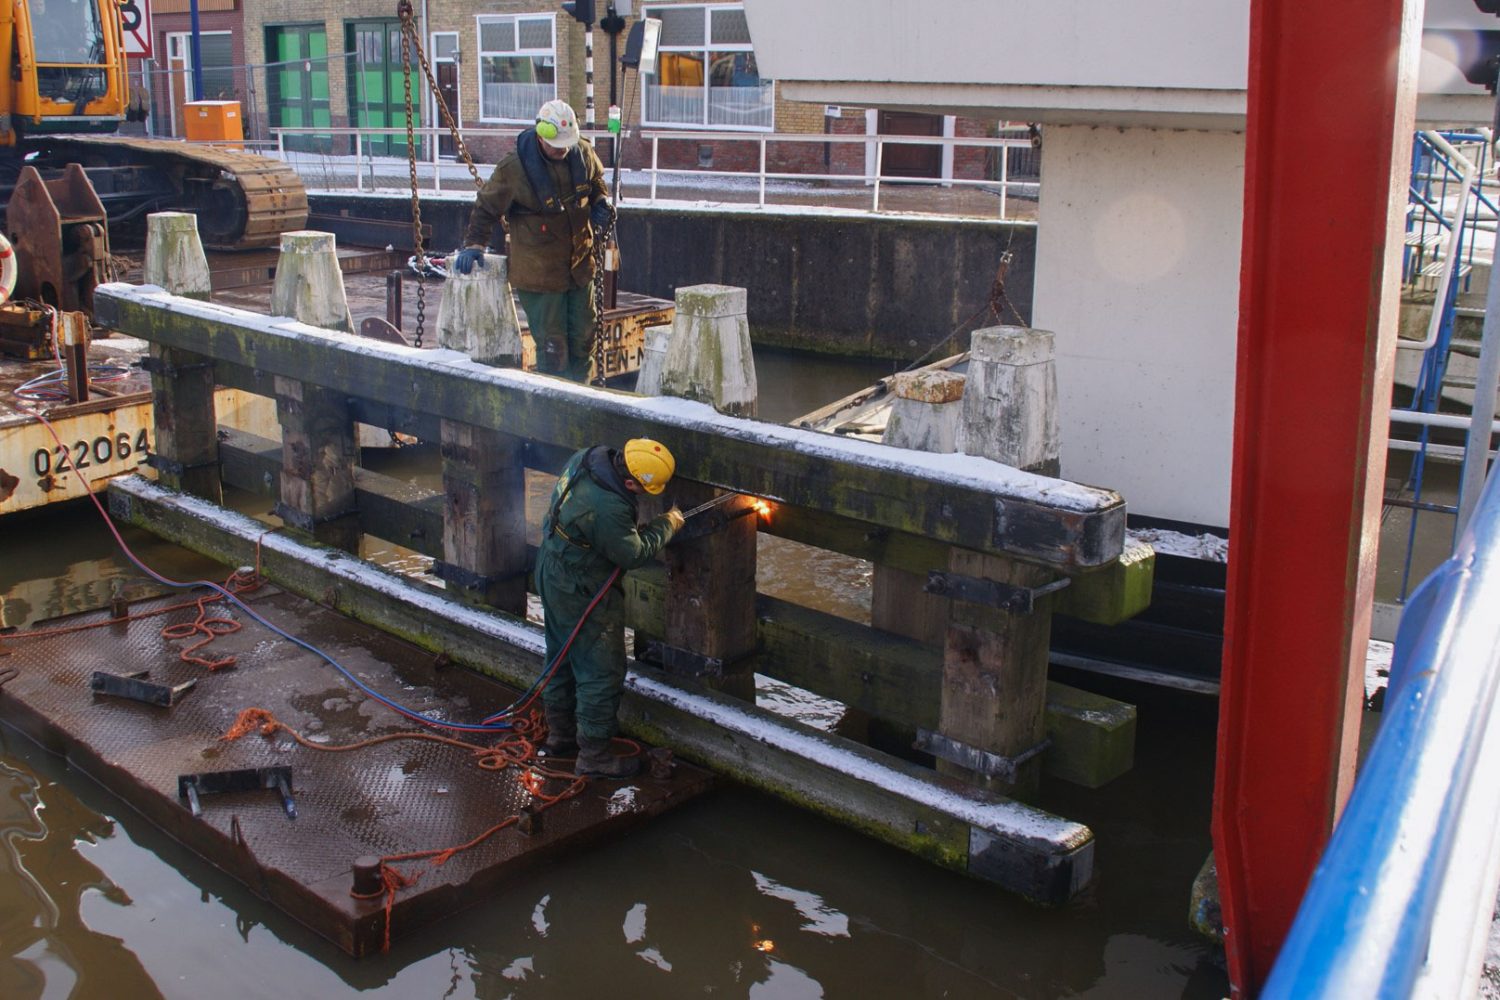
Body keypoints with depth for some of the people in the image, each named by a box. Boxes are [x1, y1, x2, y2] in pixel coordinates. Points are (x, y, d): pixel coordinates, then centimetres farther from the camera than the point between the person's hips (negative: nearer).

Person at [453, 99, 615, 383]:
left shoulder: (583, 152, -3)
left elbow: (597, 182, 18)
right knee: (552, 346, -6)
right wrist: (474, 244, -12)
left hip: (580, 264, 6)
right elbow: (486, 207, -5)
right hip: (538, 272, -6)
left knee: (583, 338, 15)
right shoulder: (514, 168, -18)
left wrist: (602, 203, -1)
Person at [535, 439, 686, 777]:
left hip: (552, 571, 10)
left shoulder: (588, 457, -10)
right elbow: (633, 554, -20)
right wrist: (666, 525, -7)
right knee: (601, 672, 3)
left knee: (563, 658, 23)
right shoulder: (607, 509, -36)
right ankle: (594, 754, 14)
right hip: (580, 593, -10)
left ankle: (560, 735, 39)